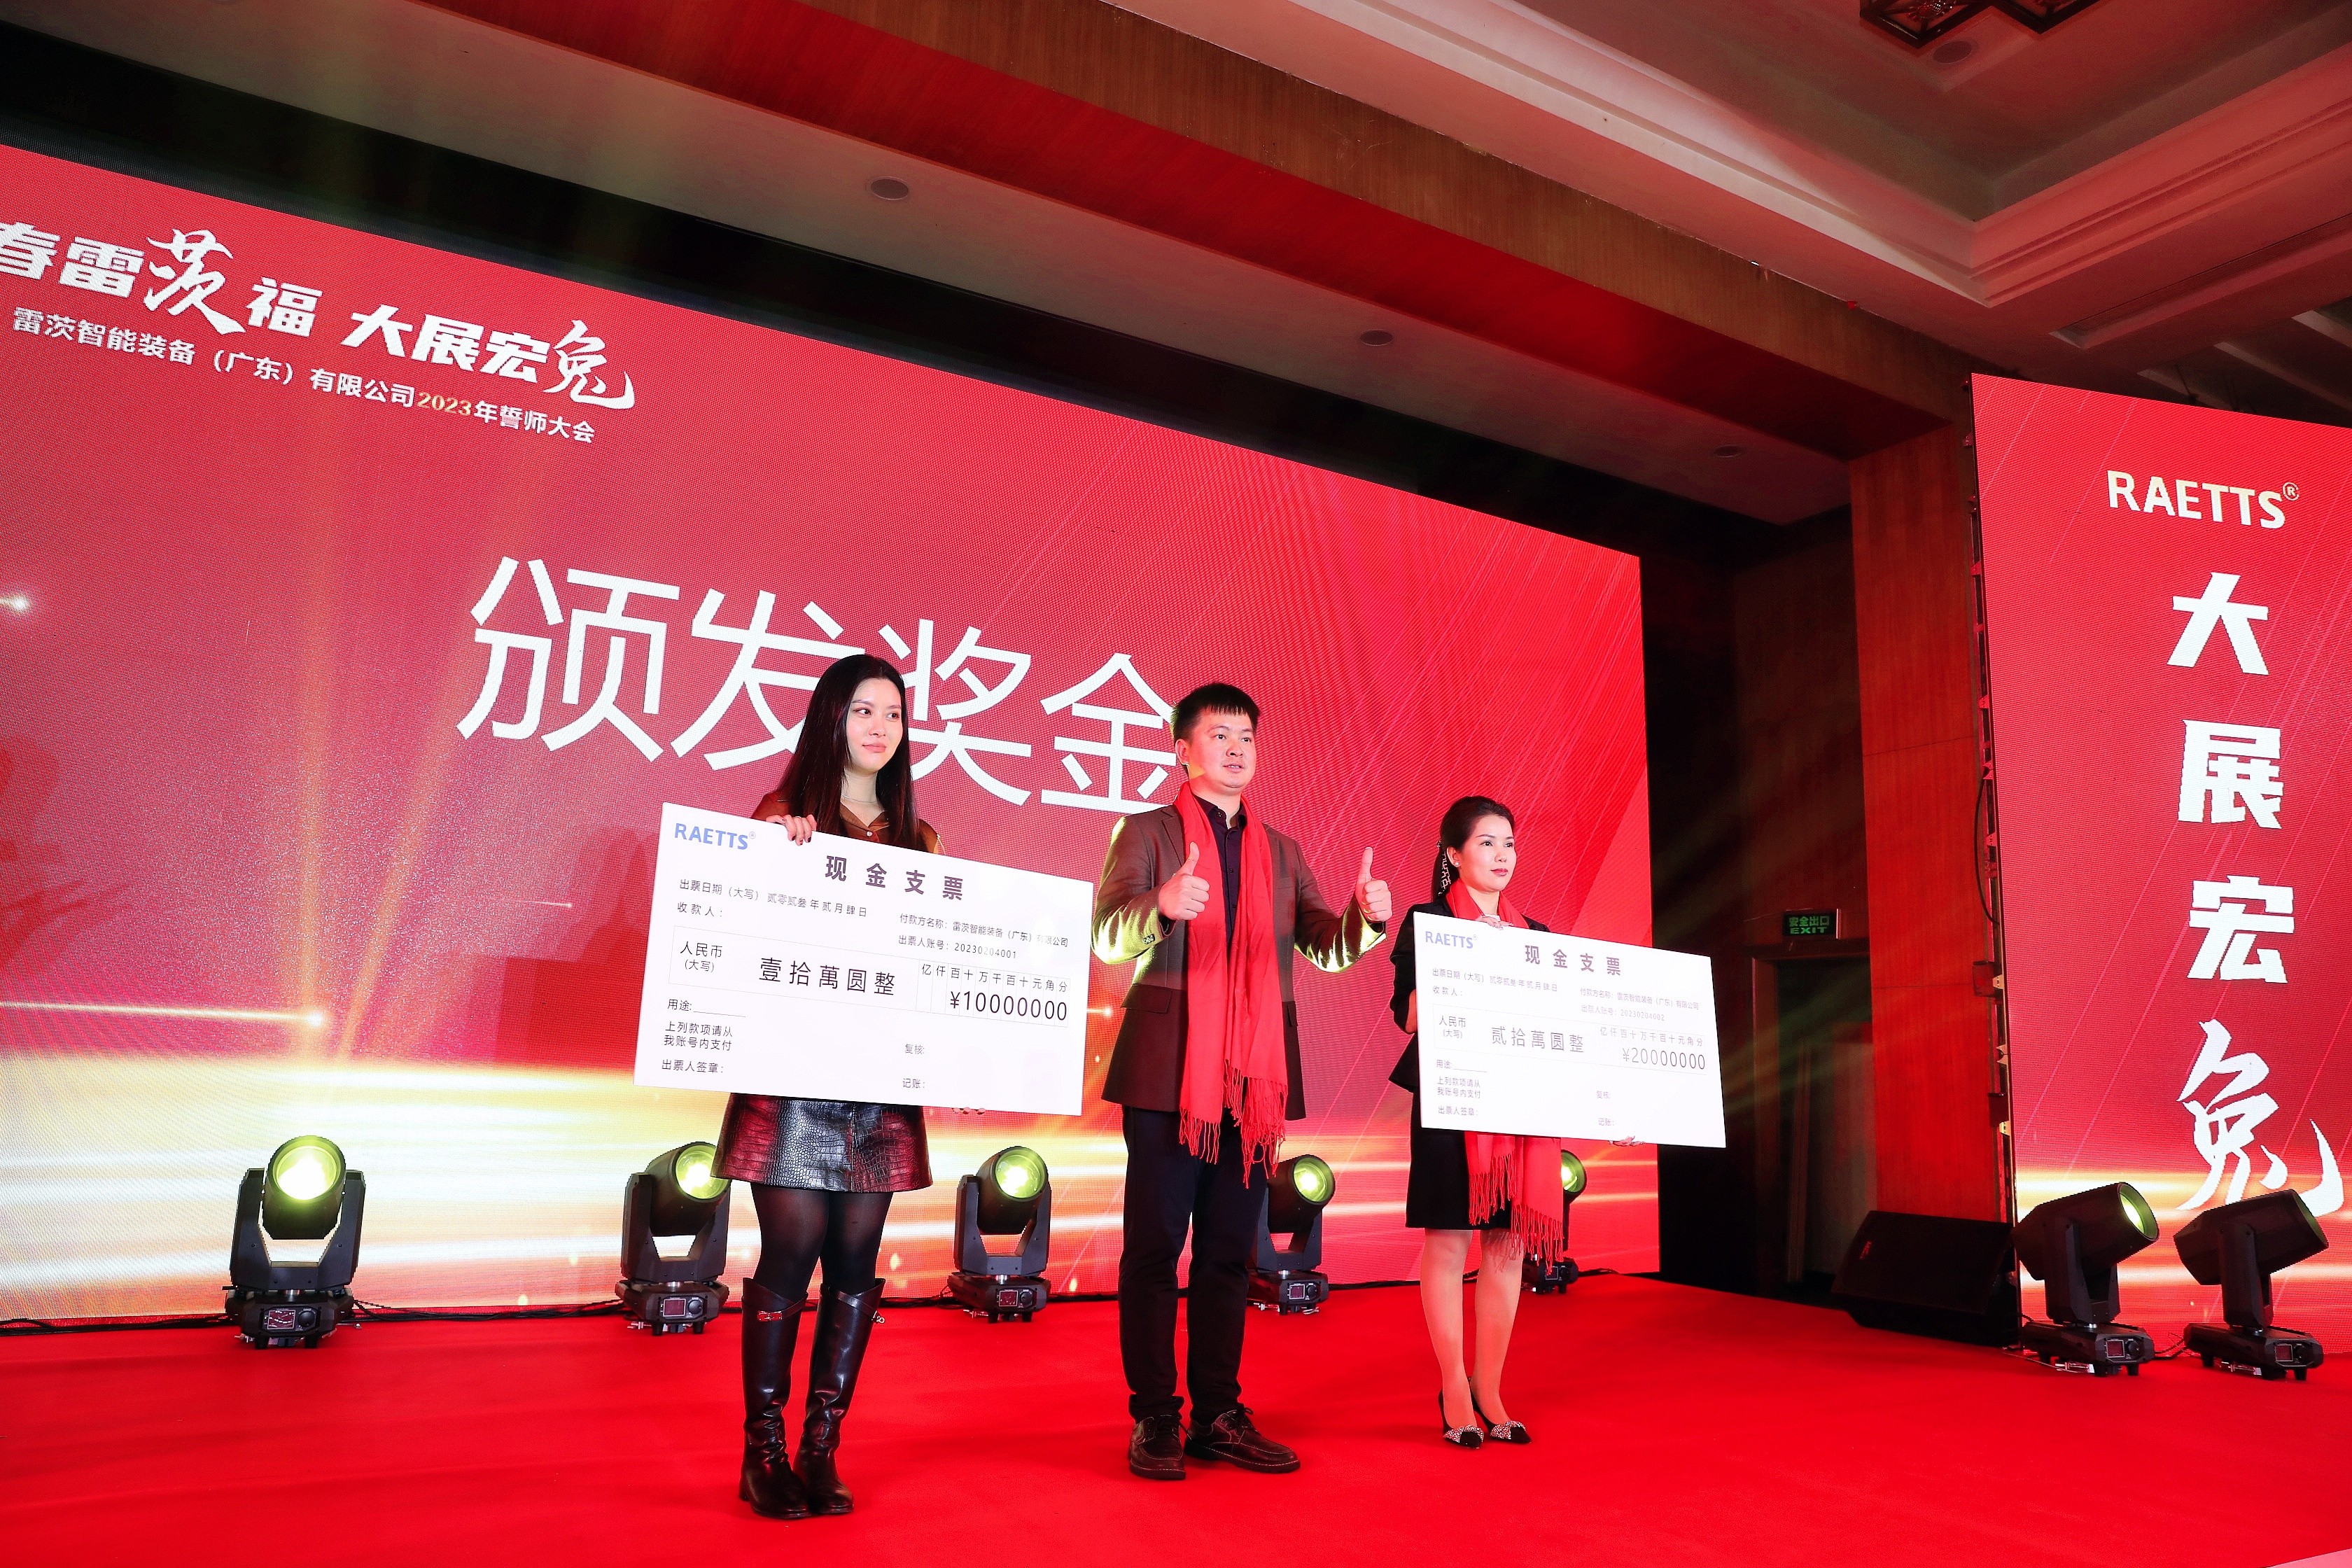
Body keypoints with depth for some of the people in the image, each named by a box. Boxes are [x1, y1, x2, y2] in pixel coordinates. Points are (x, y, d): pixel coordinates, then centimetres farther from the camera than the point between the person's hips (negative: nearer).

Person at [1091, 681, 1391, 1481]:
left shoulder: (1281, 852, 16)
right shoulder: (1146, 832, 3)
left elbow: (1328, 949, 9)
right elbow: (1109, 936, -10)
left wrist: (1366, 917, -14)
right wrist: (1162, 904, -32)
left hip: (1255, 1075, 4)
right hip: (1168, 1070, -4)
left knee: (1230, 1251, 10)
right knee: (1155, 1245, 1)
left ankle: (1219, 1415, 20)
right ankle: (1154, 1419, 13)